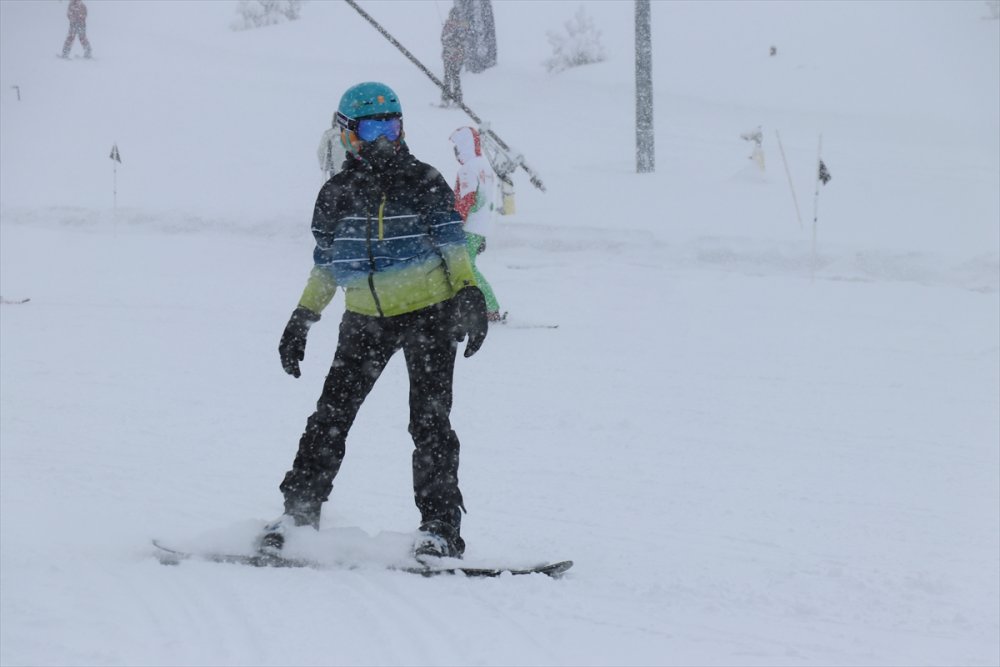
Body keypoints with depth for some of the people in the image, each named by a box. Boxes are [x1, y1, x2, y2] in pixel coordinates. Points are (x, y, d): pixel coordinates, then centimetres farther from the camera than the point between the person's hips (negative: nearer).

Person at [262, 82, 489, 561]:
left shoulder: (425, 183, -3)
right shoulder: (336, 196, 5)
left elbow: (453, 243, -6)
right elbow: (325, 266, 14)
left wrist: (469, 295, -20)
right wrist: (301, 321, 12)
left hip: (428, 312, -3)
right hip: (366, 319, 3)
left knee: (429, 421, -6)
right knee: (330, 416, 0)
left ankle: (440, 526, -3)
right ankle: (299, 511, 9)